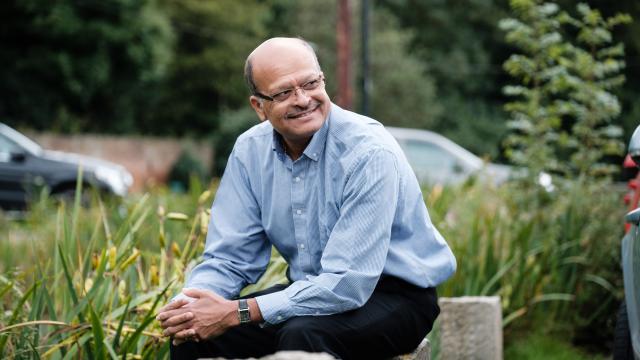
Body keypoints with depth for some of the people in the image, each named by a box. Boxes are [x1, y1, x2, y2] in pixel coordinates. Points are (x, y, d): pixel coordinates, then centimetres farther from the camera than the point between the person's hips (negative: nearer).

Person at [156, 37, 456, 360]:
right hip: (312, 290, 5)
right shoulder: (250, 151, -3)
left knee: (302, 334, -34)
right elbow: (228, 260, 0)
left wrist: (238, 313, -30)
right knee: (193, 331, -13)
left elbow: (347, 284, -28)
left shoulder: (370, 153, -23)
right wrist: (189, 306, -23)